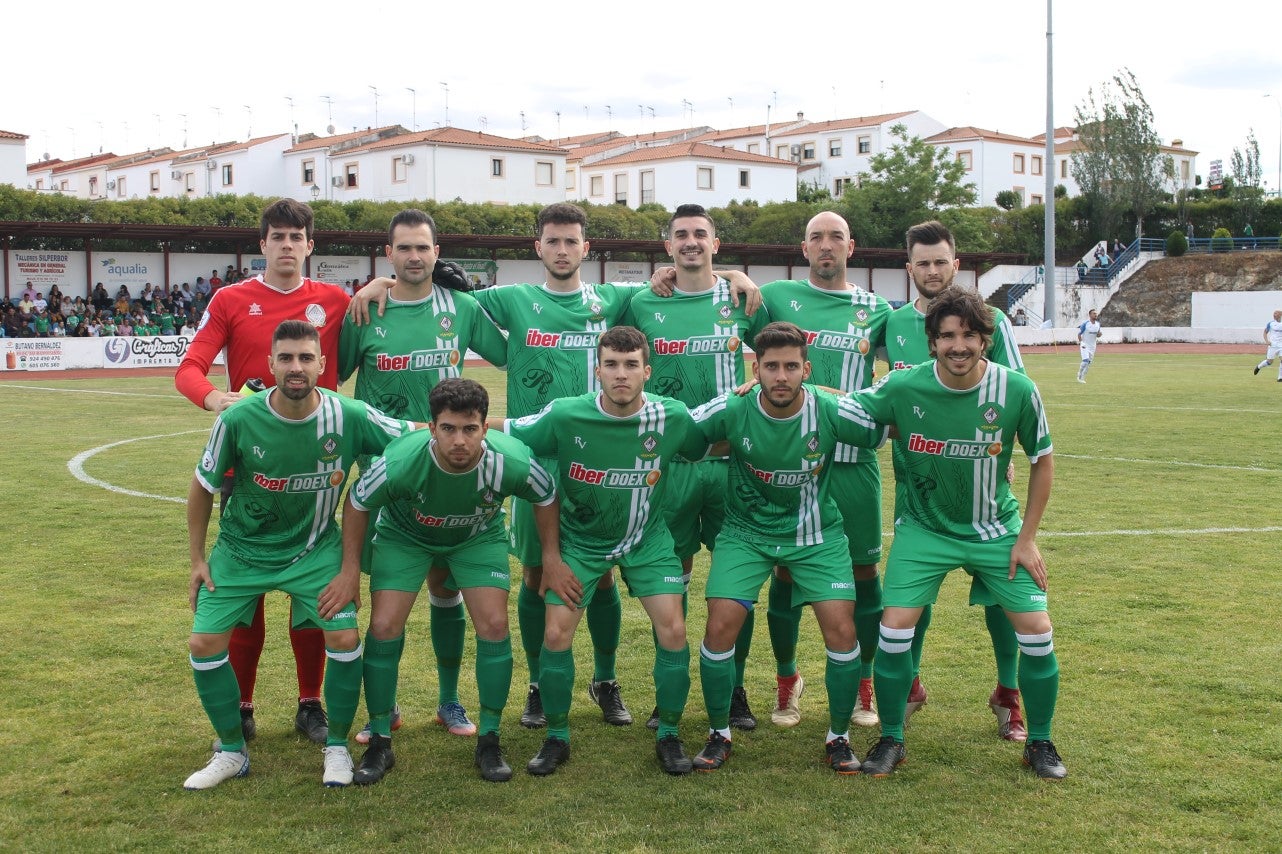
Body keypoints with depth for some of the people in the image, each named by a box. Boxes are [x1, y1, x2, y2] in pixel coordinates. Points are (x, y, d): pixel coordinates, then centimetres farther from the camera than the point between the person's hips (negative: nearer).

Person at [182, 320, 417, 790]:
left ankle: (337, 746, 11)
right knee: (204, 644, -6)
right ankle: (232, 751, 17)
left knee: (345, 638, -14)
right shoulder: (237, 420, -19)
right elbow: (203, 487, -3)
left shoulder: (350, 416, -21)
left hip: (315, 549, -1)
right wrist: (197, 560, 1)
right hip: (240, 549, 1)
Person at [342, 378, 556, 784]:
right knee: (384, 627, -11)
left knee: (494, 624, -12)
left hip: (479, 538, 1)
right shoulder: (399, 462, -38)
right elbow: (357, 503, -17)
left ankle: (489, 742, 6)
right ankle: (379, 744, 6)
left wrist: (552, 558, -7)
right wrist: (350, 569, -13)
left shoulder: (511, 460, -35)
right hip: (404, 535, -1)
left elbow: (546, 497, -11)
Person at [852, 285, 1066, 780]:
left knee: (1037, 633, -4)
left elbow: (1042, 462, -2)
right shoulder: (902, 388, -18)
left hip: (995, 530, 1)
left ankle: (1040, 743, 20)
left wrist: (1026, 538, -2)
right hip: (924, 528, -1)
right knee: (894, 628, -13)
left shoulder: (1017, 391, -16)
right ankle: (890, 740, 10)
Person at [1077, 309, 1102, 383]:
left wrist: (1099, 334, -10)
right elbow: (1079, 333, -7)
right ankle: (1079, 375, 0)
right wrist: (1080, 342, -18)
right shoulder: (1085, 323, -12)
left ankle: (1082, 378, 16)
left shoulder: (1098, 324, 5)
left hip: (1093, 346, 6)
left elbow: (1097, 334, 14)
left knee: (1089, 362, 7)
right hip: (1085, 345, -6)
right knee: (1085, 361, -18)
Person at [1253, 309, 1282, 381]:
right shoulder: (1270, 323, -1)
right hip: (1272, 345, -2)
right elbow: (1265, 333, 5)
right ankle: (1258, 367, 27)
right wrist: (1267, 341, -10)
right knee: (1270, 361, -3)